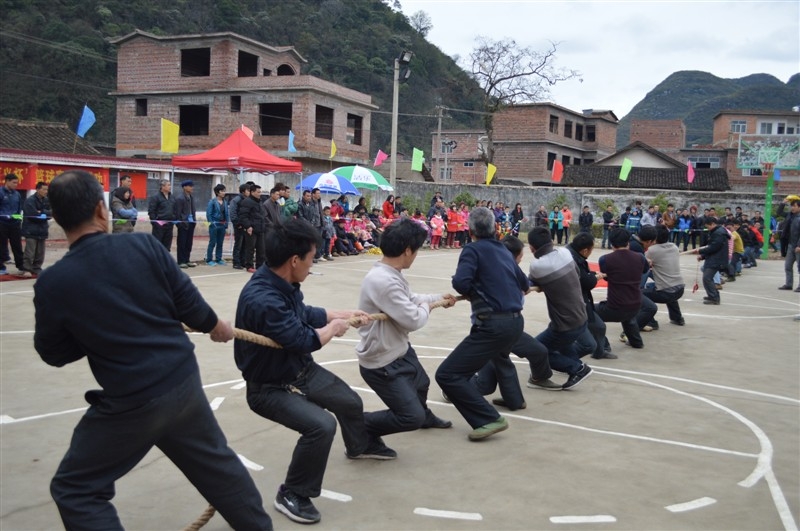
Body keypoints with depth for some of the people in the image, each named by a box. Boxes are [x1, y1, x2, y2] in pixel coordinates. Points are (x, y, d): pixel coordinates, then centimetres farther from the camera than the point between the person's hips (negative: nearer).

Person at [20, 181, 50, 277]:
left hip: (42, 229, 7)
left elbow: (50, 213, 5)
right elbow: (33, 215, -20)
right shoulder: (30, 201, -12)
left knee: (40, 252, 10)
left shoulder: (46, 201, 10)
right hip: (31, 230, -7)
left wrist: (41, 212, -10)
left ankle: (36, 268, 20)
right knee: (30, 251, -10)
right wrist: (45, 214, -7)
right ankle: (27, 269, -7)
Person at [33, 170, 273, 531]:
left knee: (75, 489, 15)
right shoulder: (144, 245, -9)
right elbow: (187, 301, -1)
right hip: (184, 380, 4)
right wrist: (215, 325, 18)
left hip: (129, 402, -4)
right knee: (215, 460, 26)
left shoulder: (51, 284, -13)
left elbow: (54, 353, 0)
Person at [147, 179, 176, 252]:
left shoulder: (172, 198, 13)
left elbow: (174, 210, 21)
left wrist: (174, 221, 12)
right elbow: (151, 211, -9)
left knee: (167, 244, 10)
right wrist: (154, 222, -14)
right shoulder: (155, 197, -7)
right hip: (159, 224, -6)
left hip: (169, 224, 6)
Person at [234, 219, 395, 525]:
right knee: (321, 425, -29)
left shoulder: (283, 284, -7)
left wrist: (346, 314, 16)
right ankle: (293, 495, -5)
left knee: (350, 402, 24)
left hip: (302, 371, 9)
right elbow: (305, 340, -31)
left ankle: (360, 446, 58)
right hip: (271, 387, -9)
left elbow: (306, 314, 13)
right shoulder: (262, 300, -36)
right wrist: (335, 327, -12)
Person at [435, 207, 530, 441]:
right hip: (516, 322, 8)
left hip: (493, 324, -8)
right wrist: (520, 290, 50)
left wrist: (472, 292, 2)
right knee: (498, 353, 41)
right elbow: (523, 283, 27)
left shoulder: (473, 249, -5)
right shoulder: (504, 250, 15)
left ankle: (489, 419, -15)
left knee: (447, 374, -9)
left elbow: (460, 283, -20)